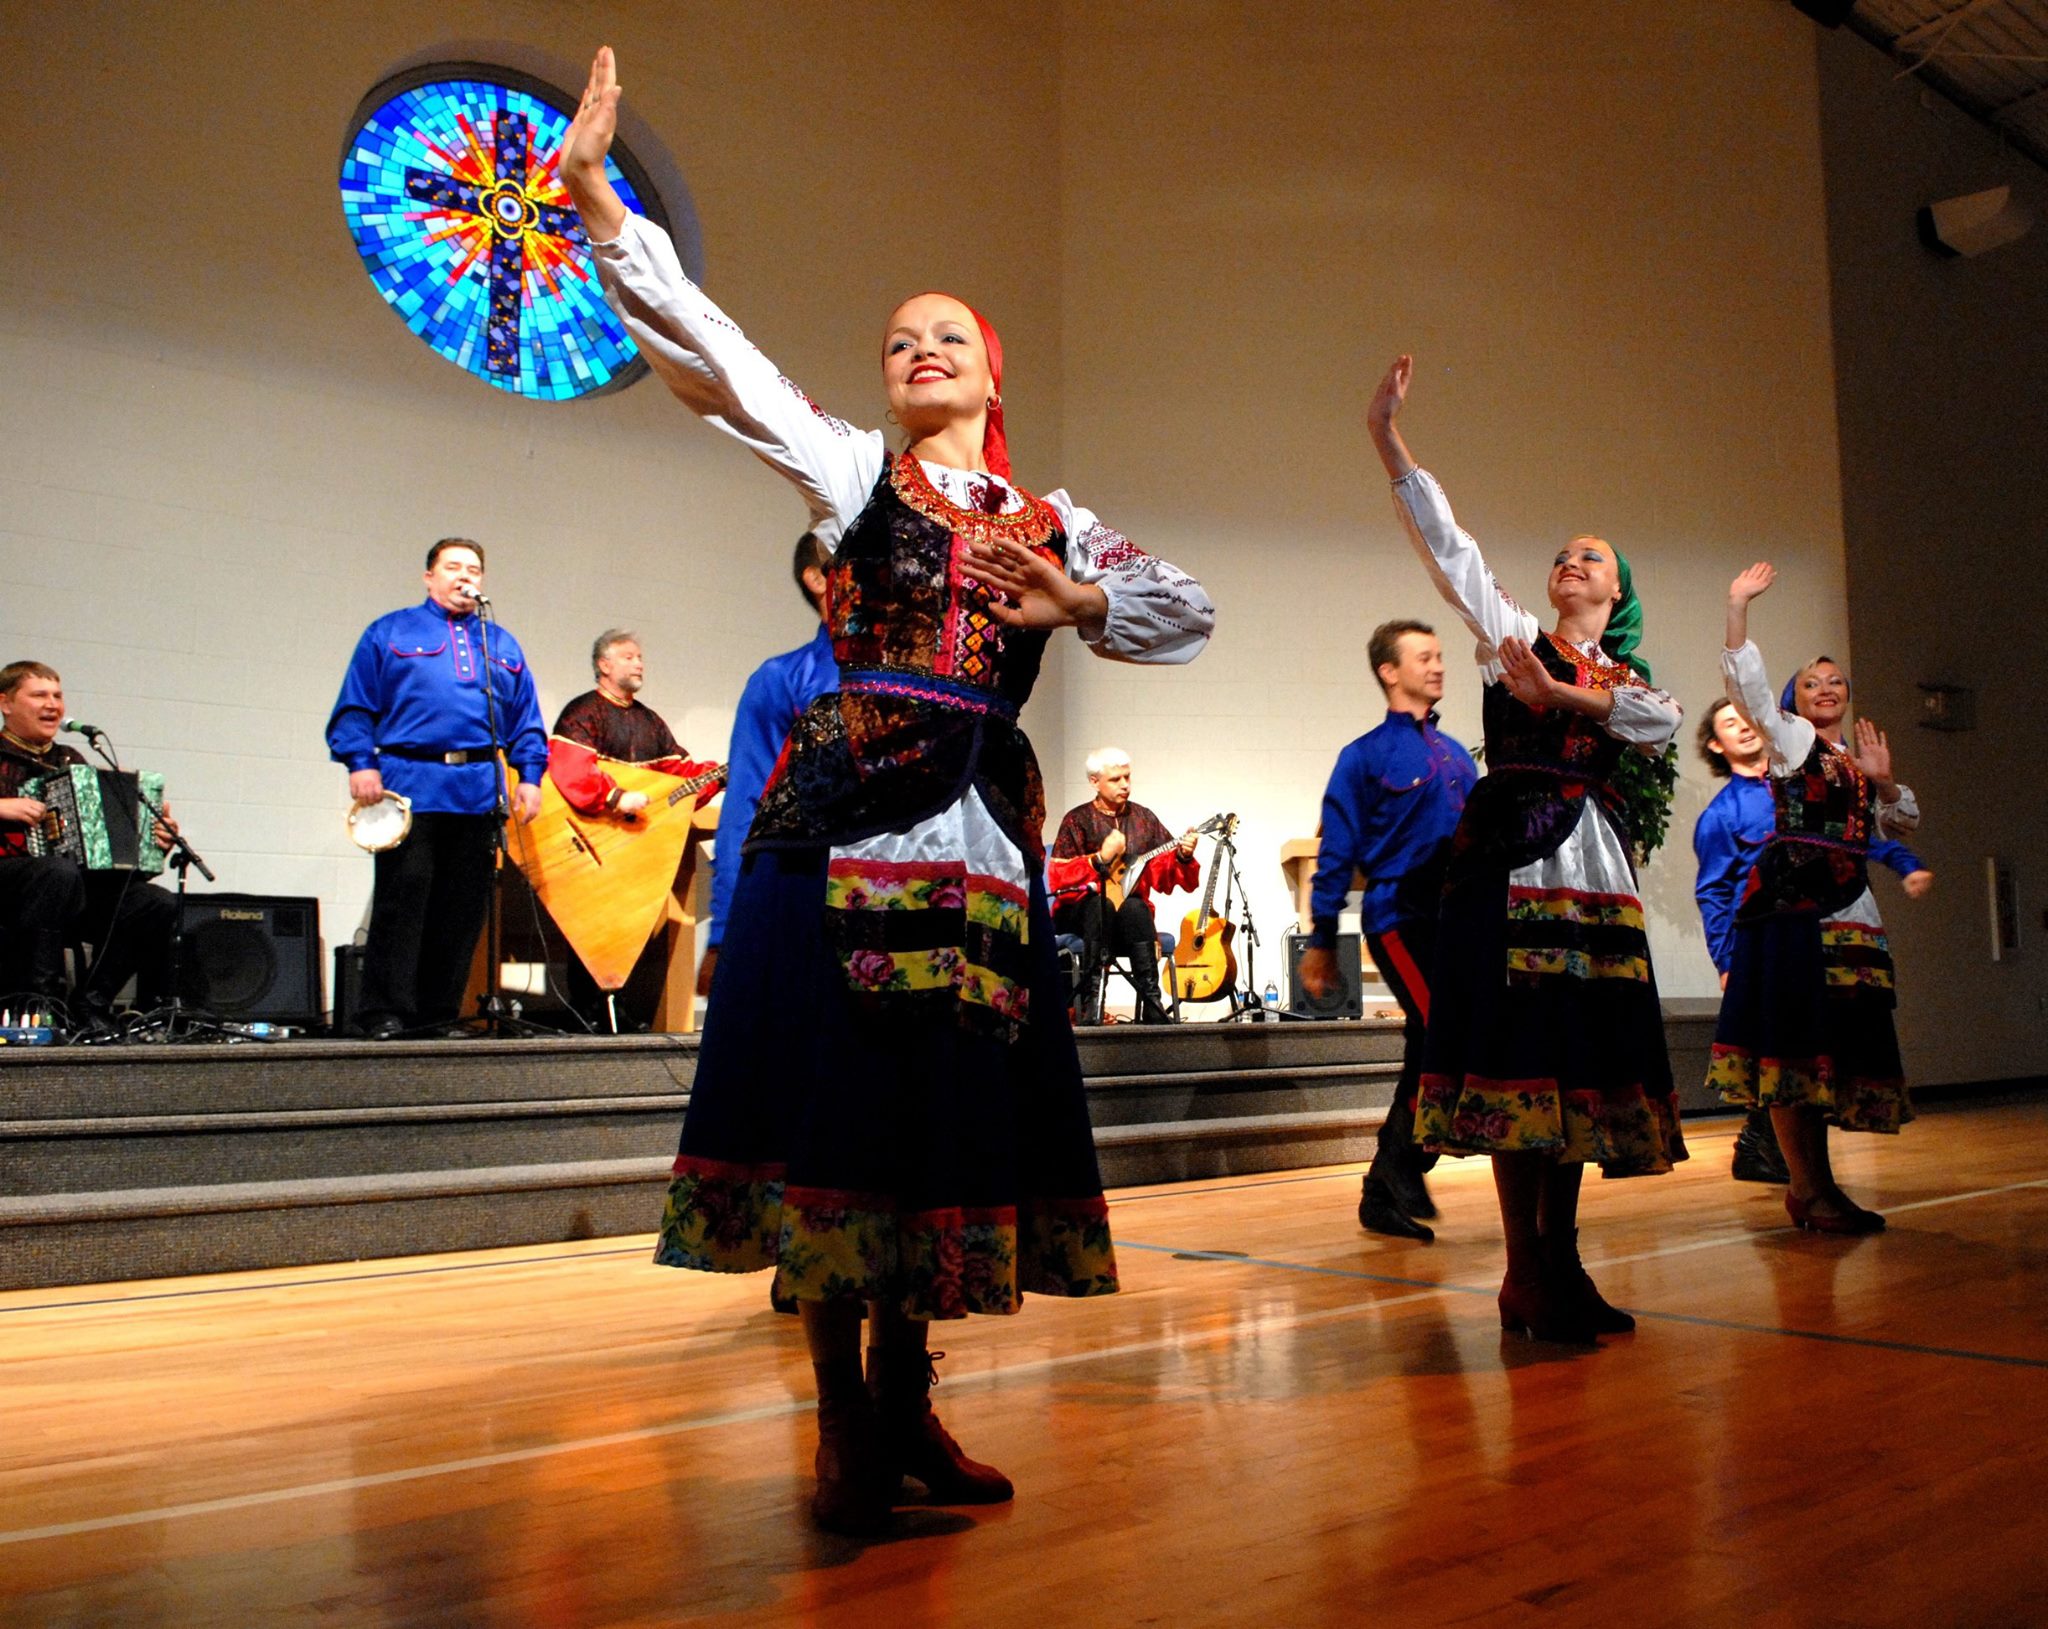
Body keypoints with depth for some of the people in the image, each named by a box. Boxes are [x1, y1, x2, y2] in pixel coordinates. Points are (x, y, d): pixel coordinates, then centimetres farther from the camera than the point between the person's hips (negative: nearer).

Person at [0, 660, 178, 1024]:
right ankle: (37, 1000, -31)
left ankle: (90, 1008, -18)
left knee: (161, 904, -20)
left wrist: (156, 838, 4)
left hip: (79, 889, 5)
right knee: (60, 871, -39)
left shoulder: (70, 761, 23)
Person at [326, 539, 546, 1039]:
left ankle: (440, 1011, 12)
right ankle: (385, 1012, -2)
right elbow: (354, 706, 4)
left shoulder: (502, 645, 21)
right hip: (410, 786, -4)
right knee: (401, 900, -7)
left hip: (478, 790, 4)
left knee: (464, 907, 4)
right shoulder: (390, 632, 11)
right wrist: (360, 763, -8)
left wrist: (530, 776, 6)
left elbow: (526, 720, 18)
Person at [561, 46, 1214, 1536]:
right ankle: (844, 1426, 8)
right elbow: (712, 352, -1)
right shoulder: (851, 469, 9)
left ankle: (908, 1401, 21)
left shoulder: (1053, 522, 17)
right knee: (837, 1096, -5)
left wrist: (1080, 604, -2)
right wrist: (594, 198, -10)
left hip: (982, 829, 4)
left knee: (955, 1106, 6)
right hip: (845, 816, -3)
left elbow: (1189, 613, 17)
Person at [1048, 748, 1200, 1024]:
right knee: (1100, 902, -36)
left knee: (1135, 908, -33)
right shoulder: (1077, 820, 2)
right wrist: (1100, 859, -20)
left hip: (1131, 911, 2)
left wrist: (1183, 856, -14)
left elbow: (1169, 874, 7)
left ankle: (1152, 1007, -34)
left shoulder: (1144, 818, 12)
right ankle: (1091, 1003, -38)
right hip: (1082, 911, -2)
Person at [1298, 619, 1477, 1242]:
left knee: (1431, 1057, 7)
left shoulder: (1456, 755, 17)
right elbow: (1336, 855, -3)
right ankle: (1403, 1164, 2)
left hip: (1456, 921, 7)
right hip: (1398, 918, -7)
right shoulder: (1366, 757, -1)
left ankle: (1384, 1198, 16)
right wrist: (1320, 945, -5)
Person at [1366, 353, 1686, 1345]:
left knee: (1585, 1059, 4)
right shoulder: (1512, 637, 13)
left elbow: (1662, 723, -2)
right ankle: (1525, 1275, -5)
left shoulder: (1630, 681, 21)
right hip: (1513, 862, -4)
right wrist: (1386, 437, -6)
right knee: (1519, 1057, -9)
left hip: (1593, 871, 5)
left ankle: (1560, 1264, 13)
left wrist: (1559, 695, -13)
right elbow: (1447, 547, 2)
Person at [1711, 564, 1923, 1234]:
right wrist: (1738, 606, -12)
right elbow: (1746, 679, -6)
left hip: (1846, 913, 7)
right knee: (1793, 1041, -8)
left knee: (1831, 1043, 7)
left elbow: (1903, 823, 26)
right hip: (1792, 901, -7)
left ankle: (1814, 1184, 14)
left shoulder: (1859, 761, 23)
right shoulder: (1788, 736, 6)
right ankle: (1807, 1187, -6)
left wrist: (1884, 782, 7)